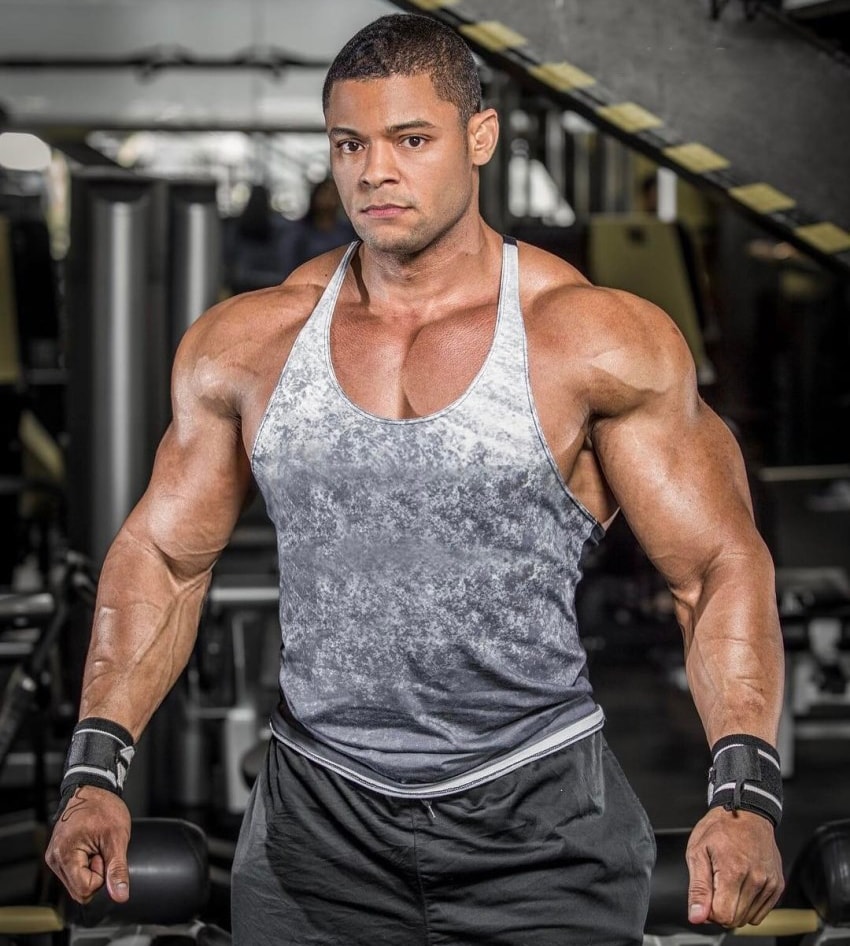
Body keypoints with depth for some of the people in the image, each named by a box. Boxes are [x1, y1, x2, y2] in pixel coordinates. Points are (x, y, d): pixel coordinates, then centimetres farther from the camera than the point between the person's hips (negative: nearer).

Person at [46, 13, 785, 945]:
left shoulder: (596, 341, -5)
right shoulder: (245, 344, 3)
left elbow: (721, 564, -4)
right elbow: (162, 557, 10)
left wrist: (744, 795, -17)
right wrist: (96, 770, -2)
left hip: (537, 830, -2)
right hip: (319, 827, 2)